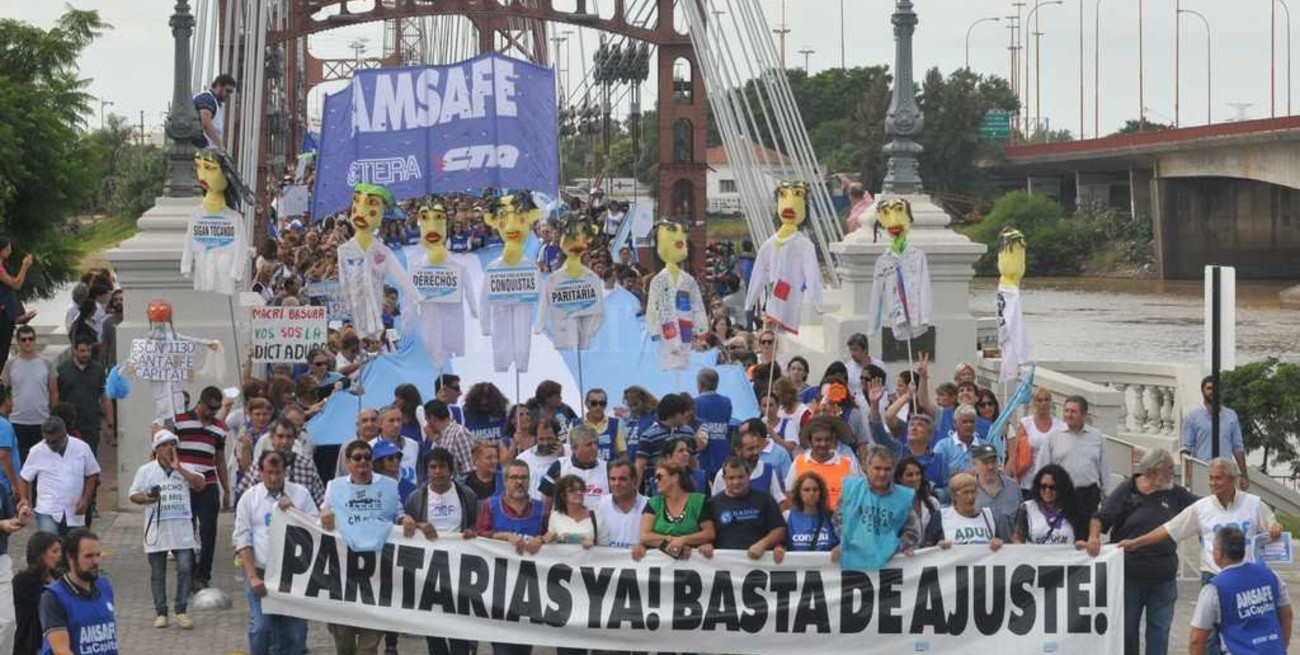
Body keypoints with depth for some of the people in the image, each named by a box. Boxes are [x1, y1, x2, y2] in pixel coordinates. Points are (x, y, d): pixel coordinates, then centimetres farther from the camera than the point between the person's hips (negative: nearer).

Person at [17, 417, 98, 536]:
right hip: (47, 512, -2)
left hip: (74, 513, 2)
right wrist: (23, 498, -11)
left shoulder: (82, 448, -1)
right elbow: (23, 478, 6)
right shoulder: (37, 452, -4)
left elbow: (92, 475, 8)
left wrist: (85, 499, -4)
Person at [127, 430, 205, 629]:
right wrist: (147, 498, -16)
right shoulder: (146, 470, 5)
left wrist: (179, 469, -12)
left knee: (185, 568, -8)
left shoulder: (184, 469, 8)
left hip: (181, 528, 0)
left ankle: (180, 611, 1)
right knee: (157, 573, 5)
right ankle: (160, 613, 14)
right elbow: (134, 495, 6)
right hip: (156, 528, 0)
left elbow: (200, 484, -7)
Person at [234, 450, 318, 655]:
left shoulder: (300, 494, 6)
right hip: (261, 574, -1)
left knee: (295, 629, 2)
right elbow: (242, 540, 1)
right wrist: (253, 577, -7)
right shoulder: (250, 498, 4)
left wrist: (294, 511, -12)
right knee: (261, 628, -11)